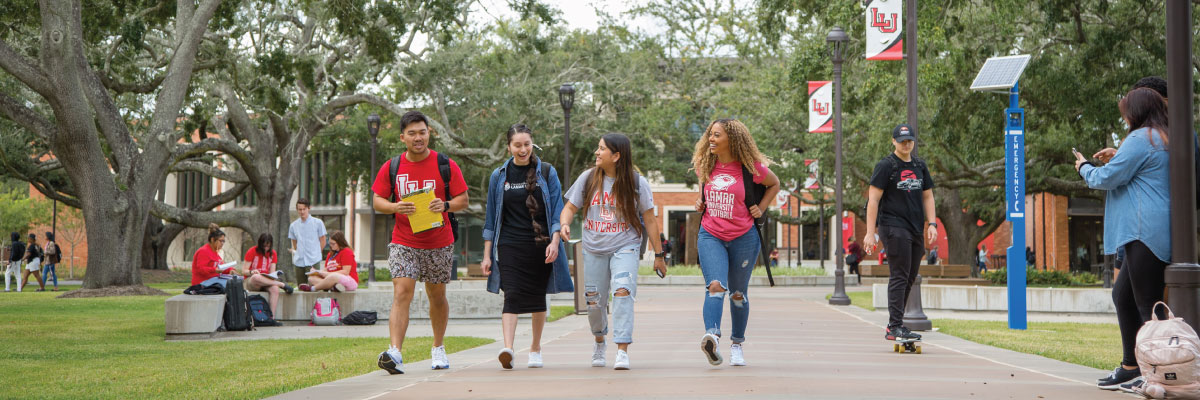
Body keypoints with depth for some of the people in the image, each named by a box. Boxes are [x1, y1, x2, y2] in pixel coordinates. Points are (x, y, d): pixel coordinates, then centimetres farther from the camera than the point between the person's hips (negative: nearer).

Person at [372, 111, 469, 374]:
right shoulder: (391, 167, 1)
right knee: (402, 293, -15)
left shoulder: (446, 165, -2)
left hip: (439, 243, 1)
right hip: (403, 242, 0)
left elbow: (463, 200, 1)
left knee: (437, 296, 12)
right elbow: (377, 201, 5)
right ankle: (395, 353, -25)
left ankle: (438, 348, 32)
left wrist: (445, 206, -20)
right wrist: (395, 207, -17)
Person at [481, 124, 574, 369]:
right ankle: (507, 349, -26)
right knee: (512, 295, -15)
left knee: (537, 297, 8)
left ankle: (535, 348, 24)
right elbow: (491, 218, 11)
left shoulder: (547, 173, 4)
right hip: (509, 246, 0)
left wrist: (554, 242, -11)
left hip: (540, 246, 0)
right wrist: (487, 254, 7)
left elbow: (557, 211, 3)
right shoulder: (499, 176, 7)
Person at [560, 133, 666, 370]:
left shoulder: (636, 183, -4)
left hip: (625, 247, -3)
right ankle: (600, 342, 37)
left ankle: (623, 352, -23)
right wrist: (564, 224, -15)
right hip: (594, 249, 3)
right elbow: (570, 207, 8)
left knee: (622, 292, -23)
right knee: (594, 302, 7)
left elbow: (650, 220, 0)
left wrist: (659, 254, 2)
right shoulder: (588, 179, 2)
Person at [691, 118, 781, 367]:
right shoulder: (705, 165, 2)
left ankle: (737, 345, 27)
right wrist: (701, 202, 10)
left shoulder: (750, 167, -7)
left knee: (738, 293, 11)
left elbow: (774, 184, 12)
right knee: (715, 286, -21)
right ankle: (712, 337, -39)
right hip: (710, 236, 1)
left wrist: (761, 209, 3)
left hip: (744, 238, -1)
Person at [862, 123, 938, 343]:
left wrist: (932, 223, 8)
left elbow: (927, 196, 22)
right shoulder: (885, 166, -4)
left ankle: (893, 325, 16)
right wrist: (870, 233, -14)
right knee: (899, 277, -12)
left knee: (909, 279, 9)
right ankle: (895, 327, -13)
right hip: (893, 227, -7)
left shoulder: (919, 166, 16)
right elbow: (873, 199, -8)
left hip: (915, 230, 7)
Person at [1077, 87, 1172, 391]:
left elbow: (1107, 178, -11)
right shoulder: (1164, 139, 19)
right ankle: (1131, 366, 21)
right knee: (1123, 295, 17)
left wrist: (1084, 168, 8)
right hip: (1154, 236, 11)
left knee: (1148, 305, -10)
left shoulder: (1141, 139, -11)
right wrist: (1117, 157, 25)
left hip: (1145, 233, -11)